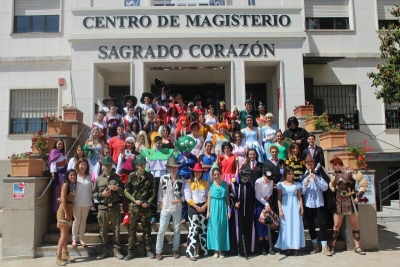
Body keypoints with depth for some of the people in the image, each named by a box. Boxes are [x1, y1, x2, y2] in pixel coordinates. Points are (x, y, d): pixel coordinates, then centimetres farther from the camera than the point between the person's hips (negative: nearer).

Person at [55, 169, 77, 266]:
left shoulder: (73, 186, 13)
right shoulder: (65, 184, -10)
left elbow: (71, 200, 12)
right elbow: (63, 199, -16)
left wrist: (69, 213, 8)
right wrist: (66, 213, -18)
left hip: (69, 212, 8)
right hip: (63, 211, -8)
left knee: (65, 234, 12)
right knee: (64, 235, -9)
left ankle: (65, 255, 18)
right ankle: (58, 257, -5)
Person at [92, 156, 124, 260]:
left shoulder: (117, 177, 8)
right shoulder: (98, 179, 7)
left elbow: (123, 191, 9)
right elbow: (93, 193, 7)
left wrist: (117, 188, -10)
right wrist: (102, 194, -10)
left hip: (115, 207, 0)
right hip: (103, 208, 0)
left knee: (116, 229, 4)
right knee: (103, 230, 6)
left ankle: (116, 250, 12)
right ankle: (104, 251, 17)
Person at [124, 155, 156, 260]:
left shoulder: (149, 176, 1)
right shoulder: (132, 176, -3)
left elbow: (153, 191, 6)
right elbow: (126, 191, 1)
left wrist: (148, 202, -7)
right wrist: (134, 200, -10)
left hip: (146, 207, 1)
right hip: (134, 206, -1)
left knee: (147, 229, 7)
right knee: (132, 229, 5)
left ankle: (148, 250, 18)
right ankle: (130, 251, 14)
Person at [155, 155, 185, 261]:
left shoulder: (181, 180, -2)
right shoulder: (163, 178, -4)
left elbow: (183, 194, 1)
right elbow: (160, 193, 1)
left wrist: (180, 200, -16)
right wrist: (161, 204, -3)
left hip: (177, 208, 1)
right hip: (165, 208, -1)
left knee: (177, 230, 10)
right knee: (161, 230, 1)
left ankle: (175, 250, 24)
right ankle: (158, 251, 11)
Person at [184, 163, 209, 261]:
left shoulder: (205, 183, 9)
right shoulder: (189, 183, -1)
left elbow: (209, 196, 7)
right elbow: (188, 198, -7)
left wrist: (205, 206, -8)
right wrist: (196, 207, -11)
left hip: (204, 207, 4)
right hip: (193, 208, -4)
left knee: (203, 229, 9)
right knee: (193, 230, -8)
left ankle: (203, 250, 20)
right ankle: (191, 253, -5)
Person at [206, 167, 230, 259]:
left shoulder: (226, 184, 0)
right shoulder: (211, 184, -1)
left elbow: (227, 198, 3)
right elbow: (209, 198, 2)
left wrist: (228, 210, 0)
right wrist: (208, 211, 0)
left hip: (223, 208, 0)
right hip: (214, 208, 0)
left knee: (222, 228, 5)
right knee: (214, 228, 2)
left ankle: (221, 250, 16)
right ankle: (216, 249, 13)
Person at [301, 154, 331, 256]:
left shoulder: (318, 175, 6)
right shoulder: (303, 177, 4)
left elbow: (325, 187, -5)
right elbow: (302, 192, -2)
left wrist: (316, 179, -17)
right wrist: (306, 183, -18)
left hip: (319, 203, 0)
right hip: (308, 204, 1)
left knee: (322, 224, -5)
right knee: (311, 225, 8)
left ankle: (324, 247, 1)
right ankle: (315, 246, 20)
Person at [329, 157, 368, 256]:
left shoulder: (351, 172, -11)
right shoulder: (335, 175, 6)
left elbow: (364, 183, -10)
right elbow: (331, 186, 22)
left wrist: (358, 196, -9)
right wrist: (333, 197, 12)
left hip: (350, 202, -4)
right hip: (339, 203, 4)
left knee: (355, 225, 5)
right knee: (336, 225, 5)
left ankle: (357, 247, 17)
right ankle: (332, 246, 13)